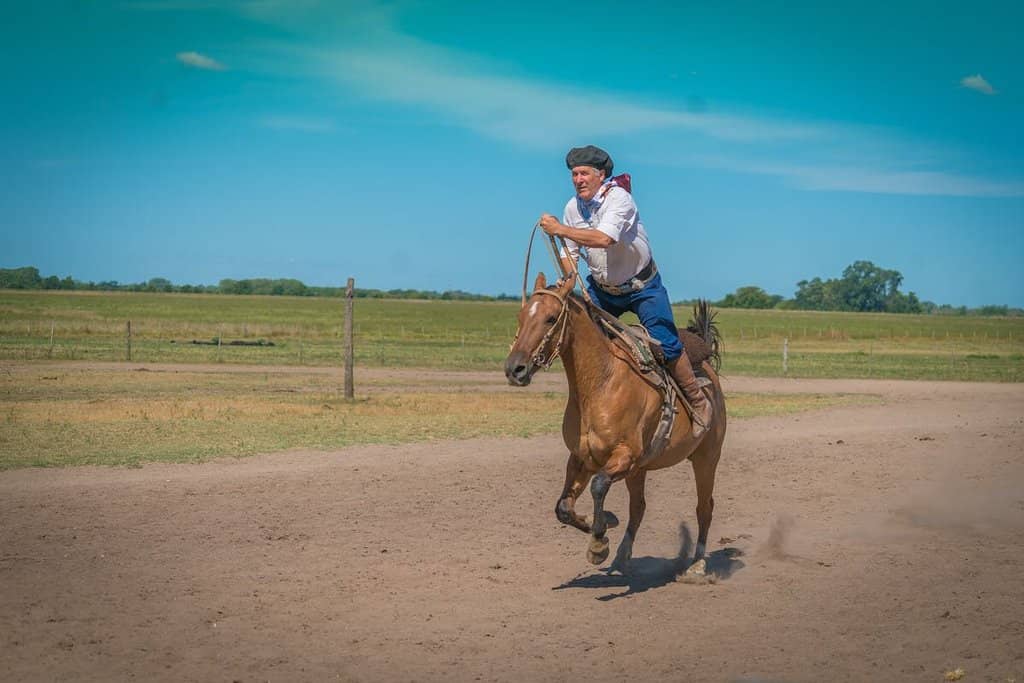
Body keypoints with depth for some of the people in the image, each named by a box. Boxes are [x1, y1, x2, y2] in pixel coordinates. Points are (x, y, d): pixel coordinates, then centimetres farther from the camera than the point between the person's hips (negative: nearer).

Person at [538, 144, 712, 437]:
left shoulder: (618, 198, -25)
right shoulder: (572, 207, -4)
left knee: (666, 344, -14)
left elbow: (604, 239, -41)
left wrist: (559, 229, -38)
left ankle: (698, 402, 2)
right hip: (602, 288, 6)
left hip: (642, 287, -6)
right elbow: (570, 253, 6)